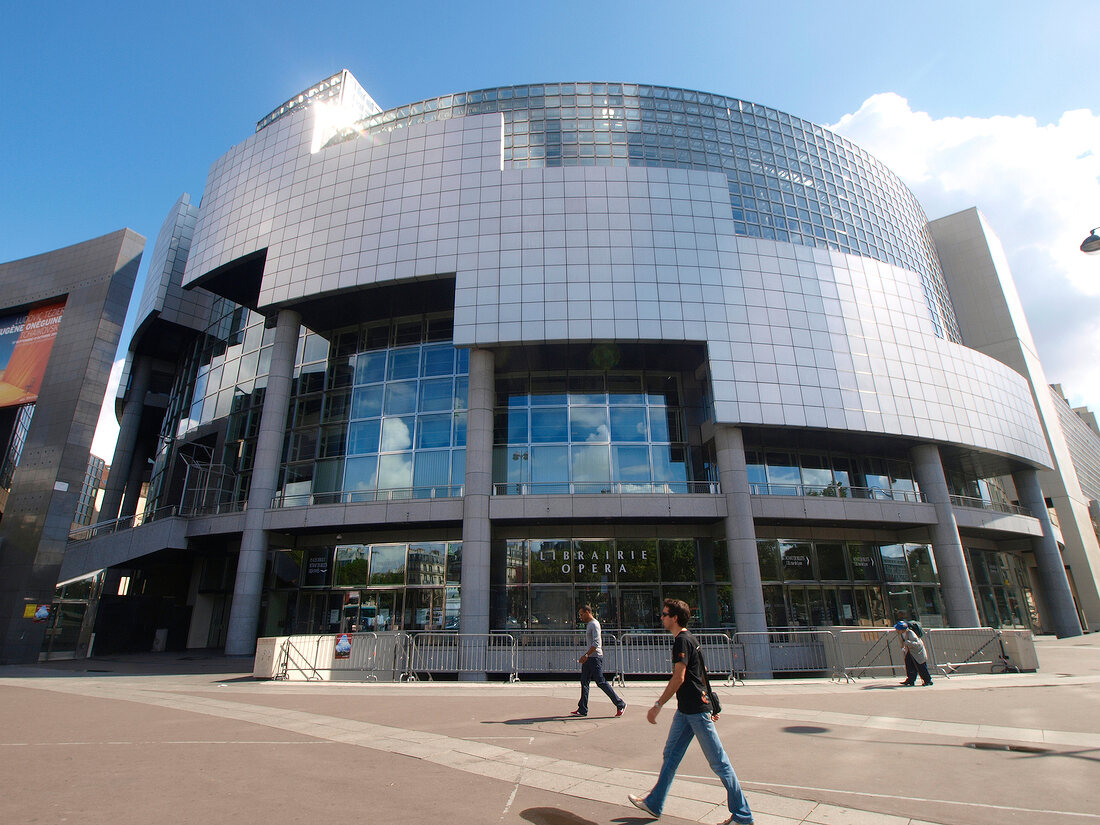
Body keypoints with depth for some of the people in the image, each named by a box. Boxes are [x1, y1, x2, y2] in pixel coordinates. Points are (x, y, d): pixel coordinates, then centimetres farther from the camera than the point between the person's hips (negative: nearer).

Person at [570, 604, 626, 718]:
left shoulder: (594, 624, -14)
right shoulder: (588, 624, 17)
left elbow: (596, 643, -22)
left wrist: (586, 655, -26)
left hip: (595, 657, -10)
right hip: (589, 658, 10)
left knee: (601, 682, -7)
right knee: (584, 682, 7)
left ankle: (620, 705, 3)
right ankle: (582, 710, 10)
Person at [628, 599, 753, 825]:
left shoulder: (682, 641, -17)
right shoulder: (689, 639, 13)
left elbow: (678, 678, -22)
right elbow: (702, 672, 19)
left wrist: (658, 705, -18)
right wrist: (711, 704, 24)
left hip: (696, 709, -10)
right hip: (686, 709, 10)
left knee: (718, 762, 1)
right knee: (671, 755, 14)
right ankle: (654, 804, 23)